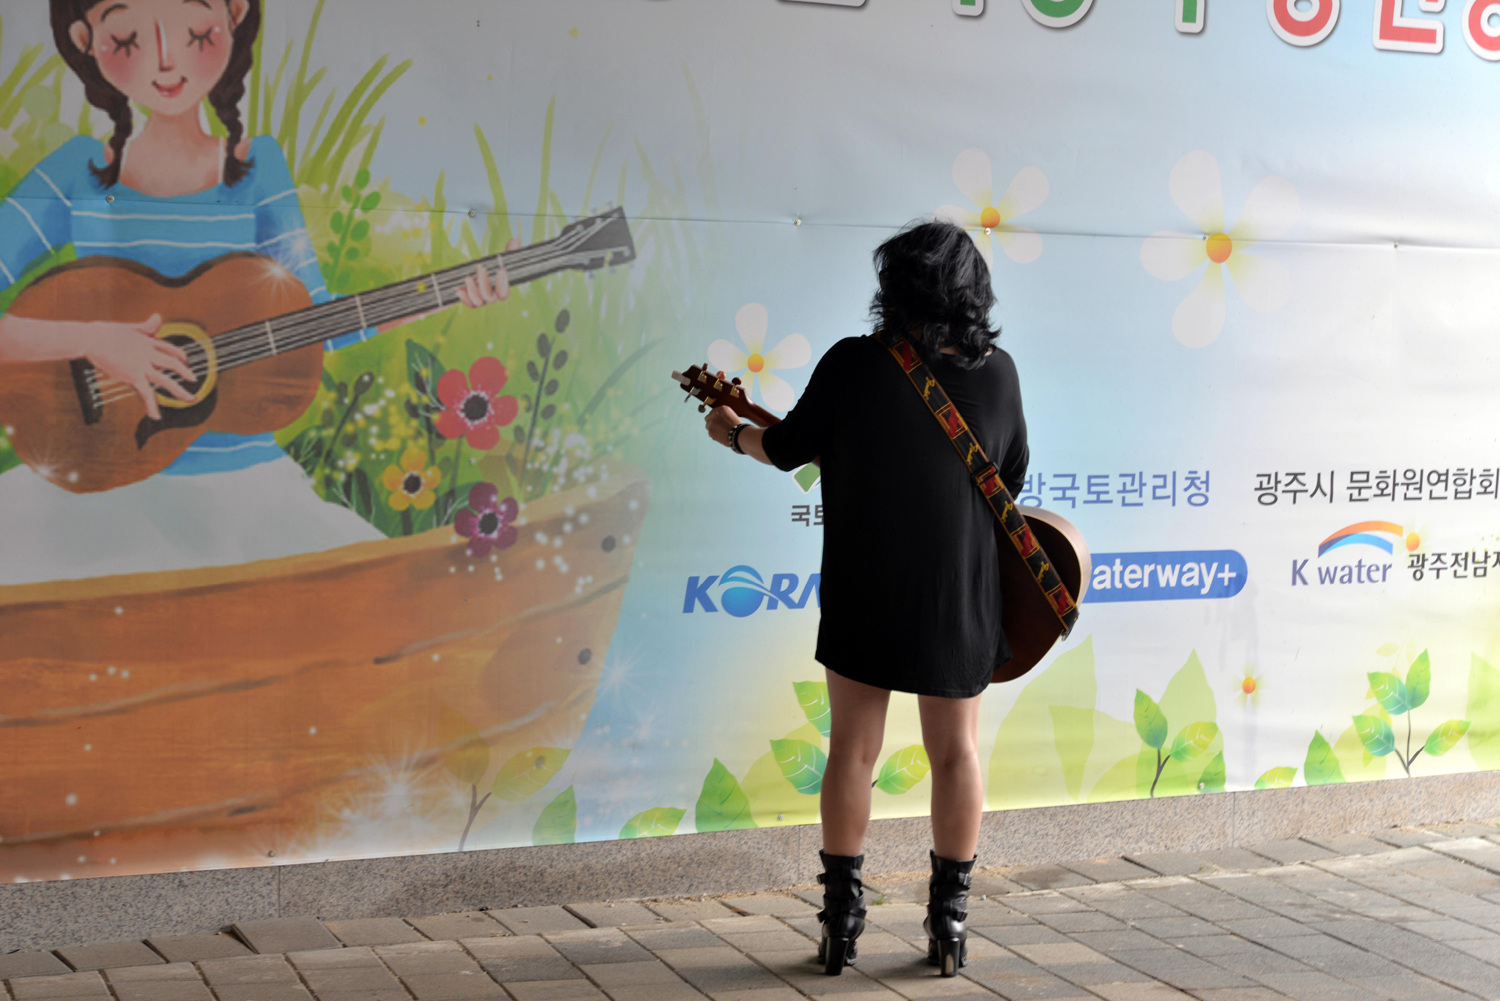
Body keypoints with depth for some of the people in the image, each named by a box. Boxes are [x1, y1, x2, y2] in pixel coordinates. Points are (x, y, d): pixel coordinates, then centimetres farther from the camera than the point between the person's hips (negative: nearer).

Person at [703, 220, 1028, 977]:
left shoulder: (853, 363, -11)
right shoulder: (997, 373, -4)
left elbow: (789, 449, 0)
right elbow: (1013, 479, 7)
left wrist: (732, 433, 20)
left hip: (864, 596, -1)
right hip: (959, 601, 1)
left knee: (853, 750, 9)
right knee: (956, 752, 10)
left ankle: (841, 915, 14)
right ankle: (949, 919, 14)